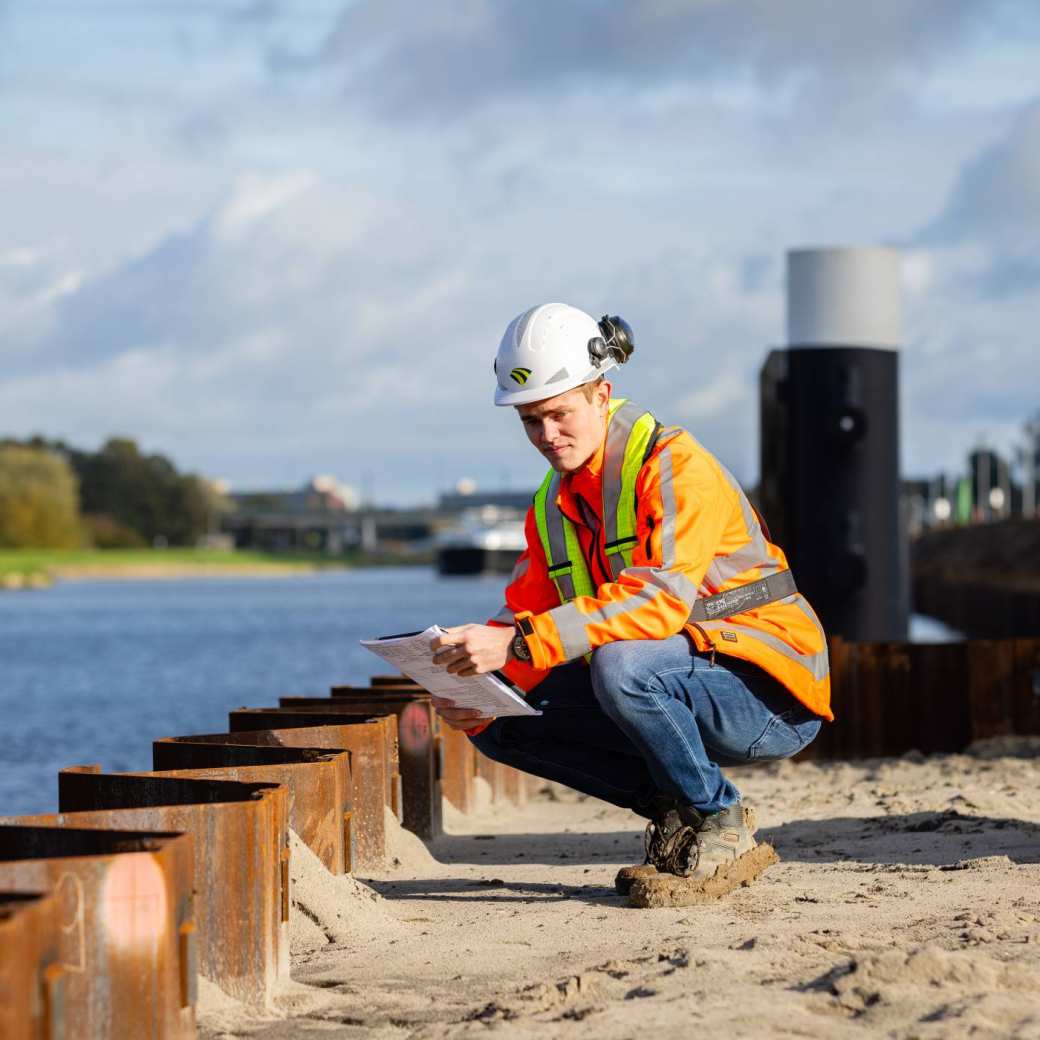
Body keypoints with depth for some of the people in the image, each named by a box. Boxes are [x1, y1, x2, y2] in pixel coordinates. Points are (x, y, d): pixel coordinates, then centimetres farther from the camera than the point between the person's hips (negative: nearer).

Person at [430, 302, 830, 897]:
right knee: (500, 720, -6)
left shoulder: (677, 468, -17)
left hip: (773, 697, -8)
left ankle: (720, 819, -13)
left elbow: (660, 598, -32)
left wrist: (518, 644, -39)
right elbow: (527, 614, 6)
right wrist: (475, 686, -17)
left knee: (619, 664, -36)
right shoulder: (553, 505, 10)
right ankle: (675, 811, 2)